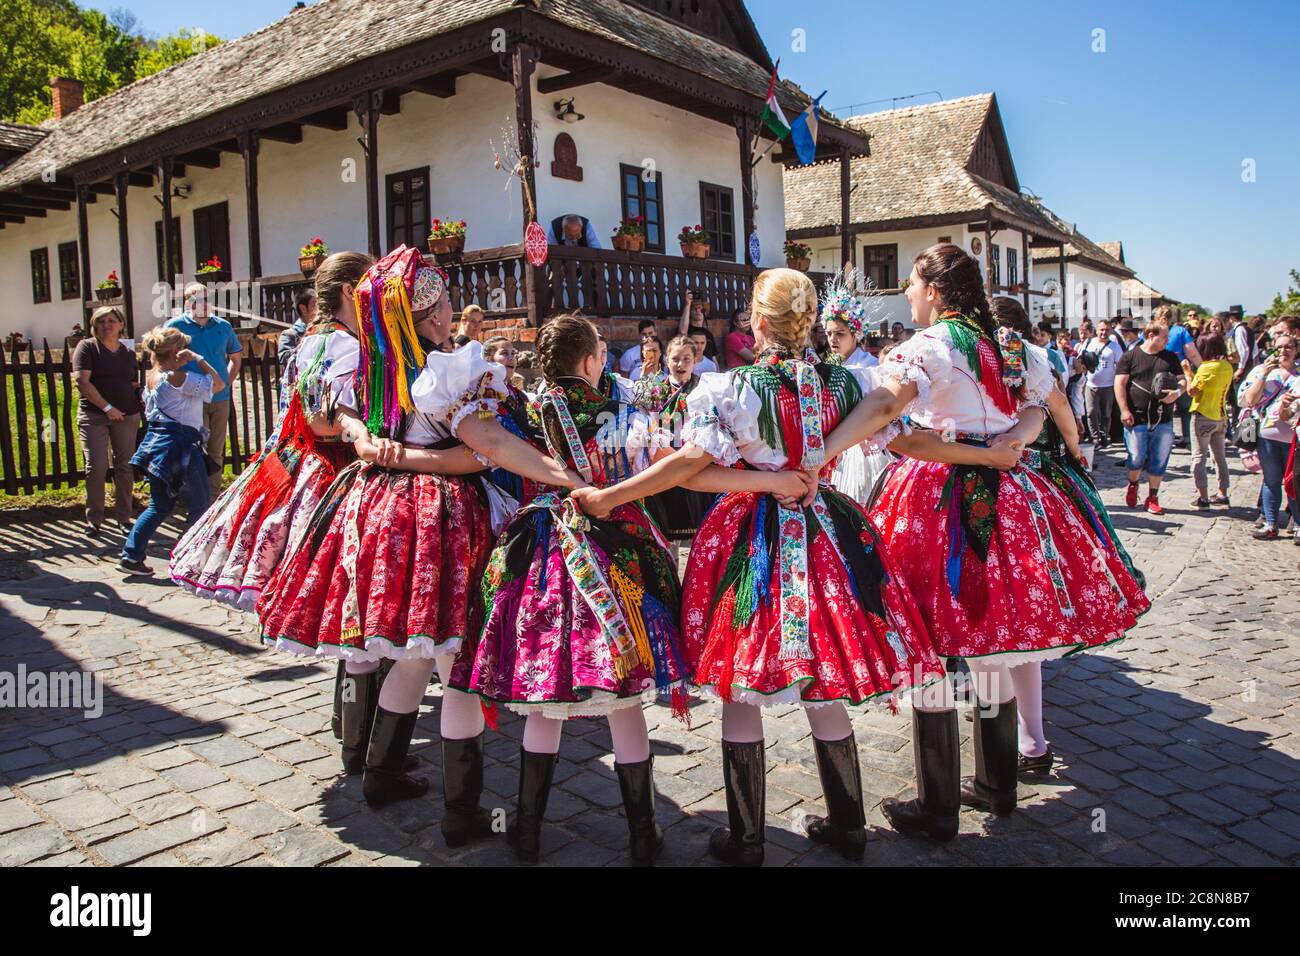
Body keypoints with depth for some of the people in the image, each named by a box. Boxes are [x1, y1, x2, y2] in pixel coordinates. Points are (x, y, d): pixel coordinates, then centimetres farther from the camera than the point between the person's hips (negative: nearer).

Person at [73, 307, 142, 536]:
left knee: (125, 466, 5)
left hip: (127, 416, 4)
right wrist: (107, 407, -14)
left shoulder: (128, 353, 14)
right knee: (96, 467, -8)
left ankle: (124, 517, 15)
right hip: (94, 416, -3)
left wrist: (143, 401, -3)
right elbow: (82, 382, -9)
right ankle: (93, 519, 4)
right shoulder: (87, 347, 1)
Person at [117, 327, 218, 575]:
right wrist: (198, 359, 0)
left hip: (156, 443, 9)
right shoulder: (176, 377, -16)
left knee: (159, 507, 16)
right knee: (199, 506, 4)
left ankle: (131, 556, 13)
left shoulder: (151, 376, 8)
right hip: (180, 445, -9)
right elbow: (214, 380, -10)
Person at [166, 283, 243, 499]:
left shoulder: (223, 326, 6)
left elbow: (236, 357, 20)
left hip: (220, 398, 4)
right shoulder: (175, 326, -3)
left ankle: (214, 500, 23)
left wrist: (227, 382, 8)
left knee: (216, 452, 12)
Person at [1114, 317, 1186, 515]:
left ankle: (1153, 498, 17)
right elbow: (1120, 384, -4)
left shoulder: (1170, 357, 12)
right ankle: (1133, 485, 29)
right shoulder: (1130, 357, 0)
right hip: (1137, 419, -3)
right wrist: (1124, 410, -12)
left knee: (1159, 461, 5)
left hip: (1163, 420, 4)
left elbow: (1182, 380, 15)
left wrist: (1178, 392, -8)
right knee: (1137, 458, -1)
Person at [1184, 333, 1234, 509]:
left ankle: (1203, 497, -3)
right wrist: (1193, 373, 7)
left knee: (1199, 457, -1)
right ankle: (1223, 494, 22)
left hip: (1203, 417, -7)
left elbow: (1192, 391, -16)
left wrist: (1187, 371, -5)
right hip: (1220, 417, 7)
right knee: (1220, 456, 16)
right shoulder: (1227, 367, 4)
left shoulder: (1207, 367, -18)